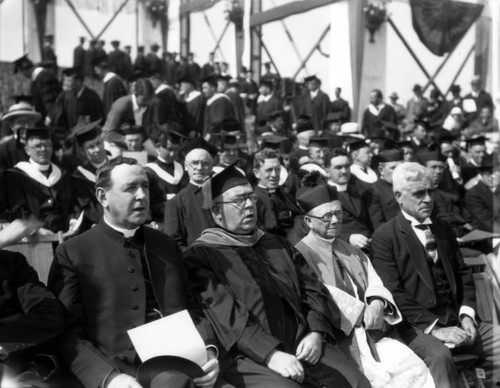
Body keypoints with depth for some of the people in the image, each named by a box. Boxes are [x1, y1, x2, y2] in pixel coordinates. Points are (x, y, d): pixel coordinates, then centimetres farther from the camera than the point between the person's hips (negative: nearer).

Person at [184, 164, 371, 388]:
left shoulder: (278, 246, 20)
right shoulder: (201, 256, 1)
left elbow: (313, 289, 14)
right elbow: (225, 314, -11)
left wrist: (316, 332, -5)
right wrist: (270, 354, -21)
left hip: (302, 343, 5)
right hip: (249, 356, -4)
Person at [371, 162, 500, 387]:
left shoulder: (443, 229, 18)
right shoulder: (385, 236, -3)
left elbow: (463, 275, 16)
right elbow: (394, 293, -11)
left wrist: (467, 315, -2)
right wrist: (434, 327, -17)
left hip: (456, 320, 7)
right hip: (416, 326, -6)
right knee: (440, 356, -35)